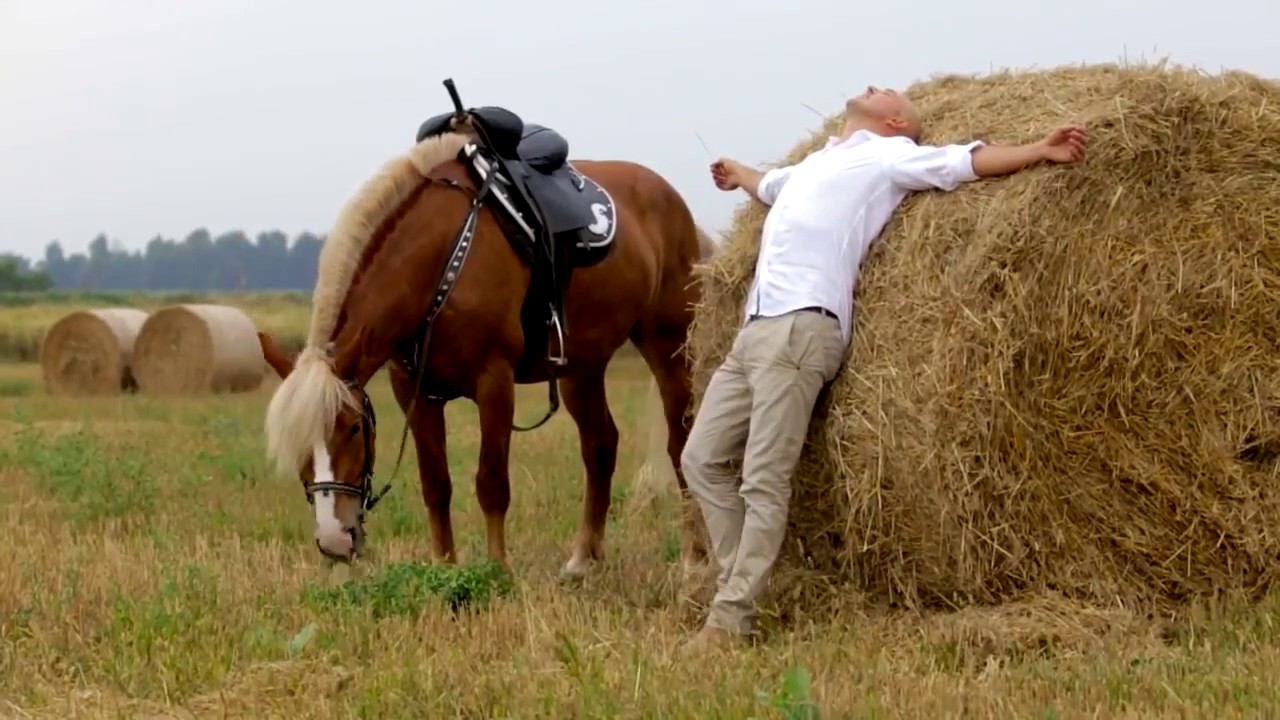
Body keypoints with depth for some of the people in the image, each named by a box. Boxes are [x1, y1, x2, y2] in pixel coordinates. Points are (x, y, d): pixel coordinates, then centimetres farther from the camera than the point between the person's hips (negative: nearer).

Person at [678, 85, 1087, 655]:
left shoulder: (889, 156, 9)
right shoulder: (814, 164, 31)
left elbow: (969, 161, -2)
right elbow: (768, 185, 53)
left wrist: (1040, 152, -16)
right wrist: (736, 174, 73)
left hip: (800, 327, -9)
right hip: (755, 329, 9)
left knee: (764, 480, -12)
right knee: (703, 459, 5)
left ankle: (730, 619, -12)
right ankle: (738, 586, 9)